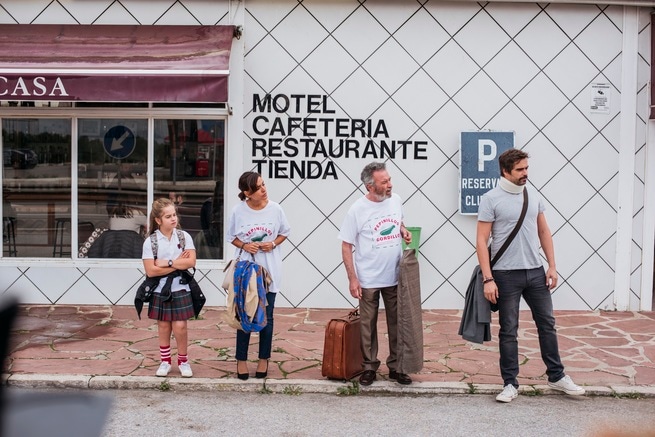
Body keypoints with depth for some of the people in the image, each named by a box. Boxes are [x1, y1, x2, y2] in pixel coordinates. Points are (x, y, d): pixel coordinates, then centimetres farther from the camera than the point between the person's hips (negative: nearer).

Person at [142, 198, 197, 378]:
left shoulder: (184, 236, -3)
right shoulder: (150, 242, -8)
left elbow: (191, 262, -12)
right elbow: (151, 271, -15)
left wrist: (167, 263, -16)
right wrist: (178, 264, -14)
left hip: (180, 289, 0)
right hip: (160, 290, 0)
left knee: (180, 327, -1)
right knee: (163, 327, 9)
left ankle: (183, 361, 17)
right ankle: (165, 361, 24)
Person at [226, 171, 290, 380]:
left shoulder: (275, 209, -6)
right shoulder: (238, 210, -7)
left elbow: (284, 232, 8)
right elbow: (232, 237, 6)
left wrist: (273, 244, -10)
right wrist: (244, 246, -13)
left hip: (269, 271, 1)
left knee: (266, 317, 7)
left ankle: (264, 359, 21)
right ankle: (241, 360, 17)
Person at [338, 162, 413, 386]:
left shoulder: (396, 200, 1)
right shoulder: (357, 210, -13)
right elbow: (346, 246, -8)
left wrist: (404, 231, -2)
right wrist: (352, 278, -12)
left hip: (395, 277, 4)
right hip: (368, 280, -4)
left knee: (397, 323, 10)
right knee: (368, 325, 6)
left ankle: (395, 367, 23)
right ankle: (369, 367, 20)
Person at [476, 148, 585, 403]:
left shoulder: (533, 196, 7)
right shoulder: (491, 199, -9)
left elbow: (544, 232, 14)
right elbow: (481, 241, -10)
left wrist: (552, 266, 7)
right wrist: (488, 279, -15)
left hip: (536, 272, 5)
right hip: (506, 275, -5)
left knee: (547, 324, 13)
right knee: (508, 331, 4)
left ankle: (557, 376, 27)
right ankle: (510, 384, 15)